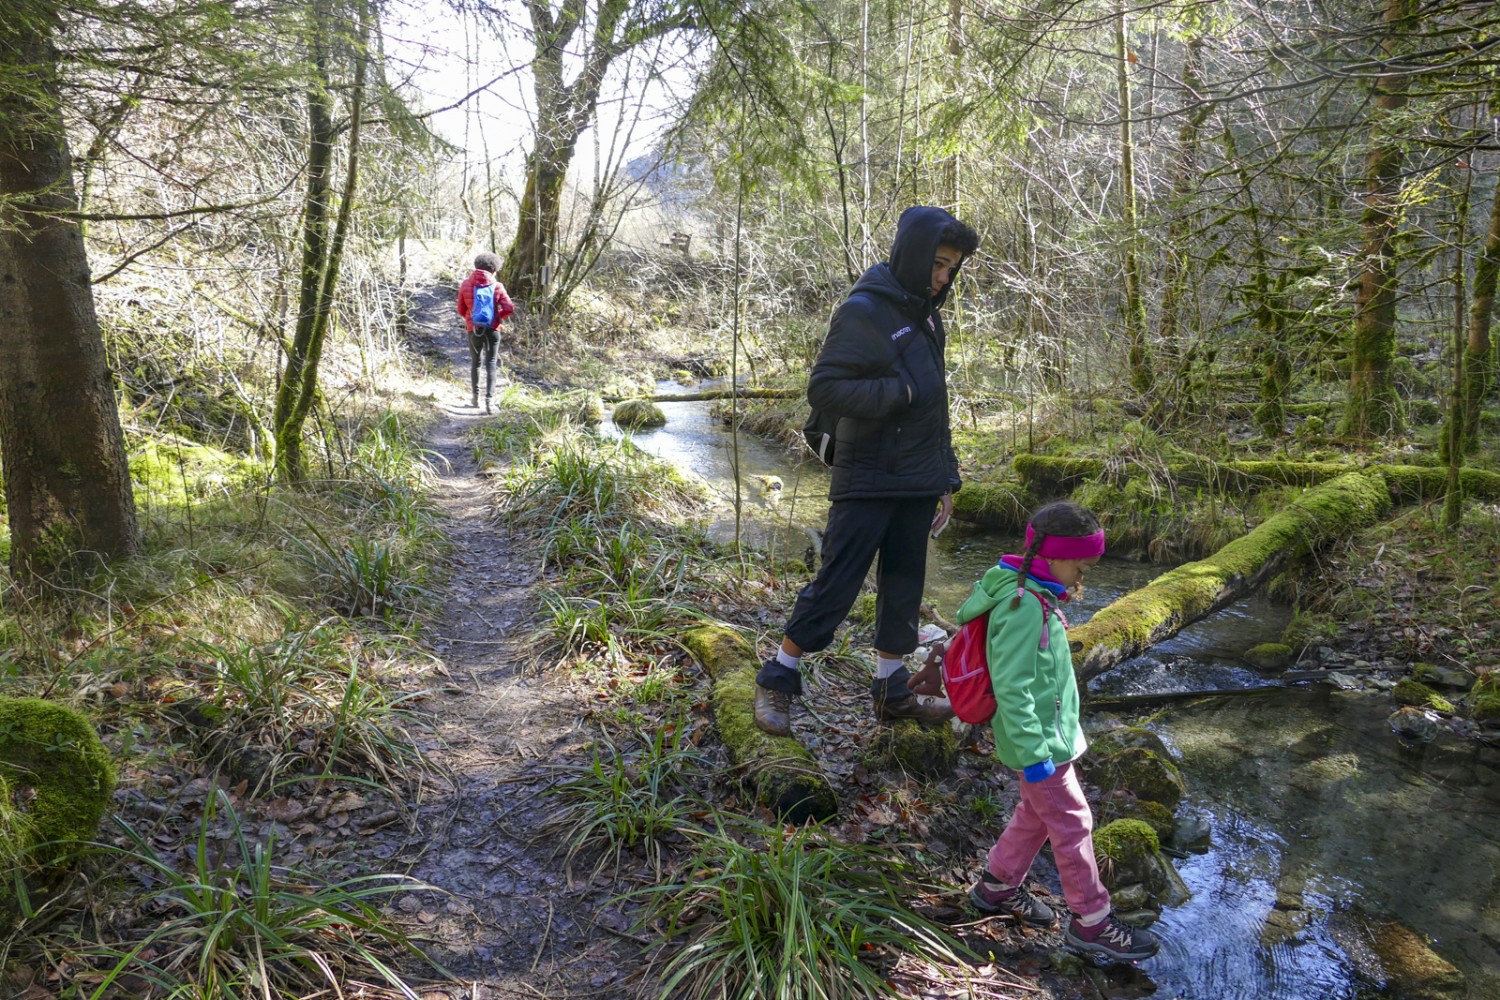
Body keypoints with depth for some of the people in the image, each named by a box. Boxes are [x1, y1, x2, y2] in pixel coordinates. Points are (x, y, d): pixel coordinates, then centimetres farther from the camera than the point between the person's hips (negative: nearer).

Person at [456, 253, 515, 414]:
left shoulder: (466, 284, -1)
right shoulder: (497, 286, -6)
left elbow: (461, 309, 4)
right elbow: (509, 308, -10)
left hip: (474, 329, 2)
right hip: (492, 329, -1)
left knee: (475, 362, 19)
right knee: (491, 364, 2)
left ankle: (475, 396, 26)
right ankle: (488, 399, -10)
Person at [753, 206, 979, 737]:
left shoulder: (925, 315, 13)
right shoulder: (862, 311, -12)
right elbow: (822, 389, -17)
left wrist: (946, 479, 17)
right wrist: (897, 393, -20)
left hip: (917, 486, 8)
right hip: (867, 484, -8)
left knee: (903, 590, 13)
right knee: (837, 584, -4)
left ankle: (892, 691, 26)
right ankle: (776, 681, 11)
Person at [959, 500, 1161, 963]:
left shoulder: (1038, 597, 6)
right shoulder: (1023, 607, -26)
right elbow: (1011, 688, -28)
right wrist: (1034, 753, -24)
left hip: (1052, 731, 10)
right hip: (1039, 741, -10)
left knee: (1037, 813, 22)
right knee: (1072, 824, 3)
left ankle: (998, 885, 37)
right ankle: (1091, 921, 17)